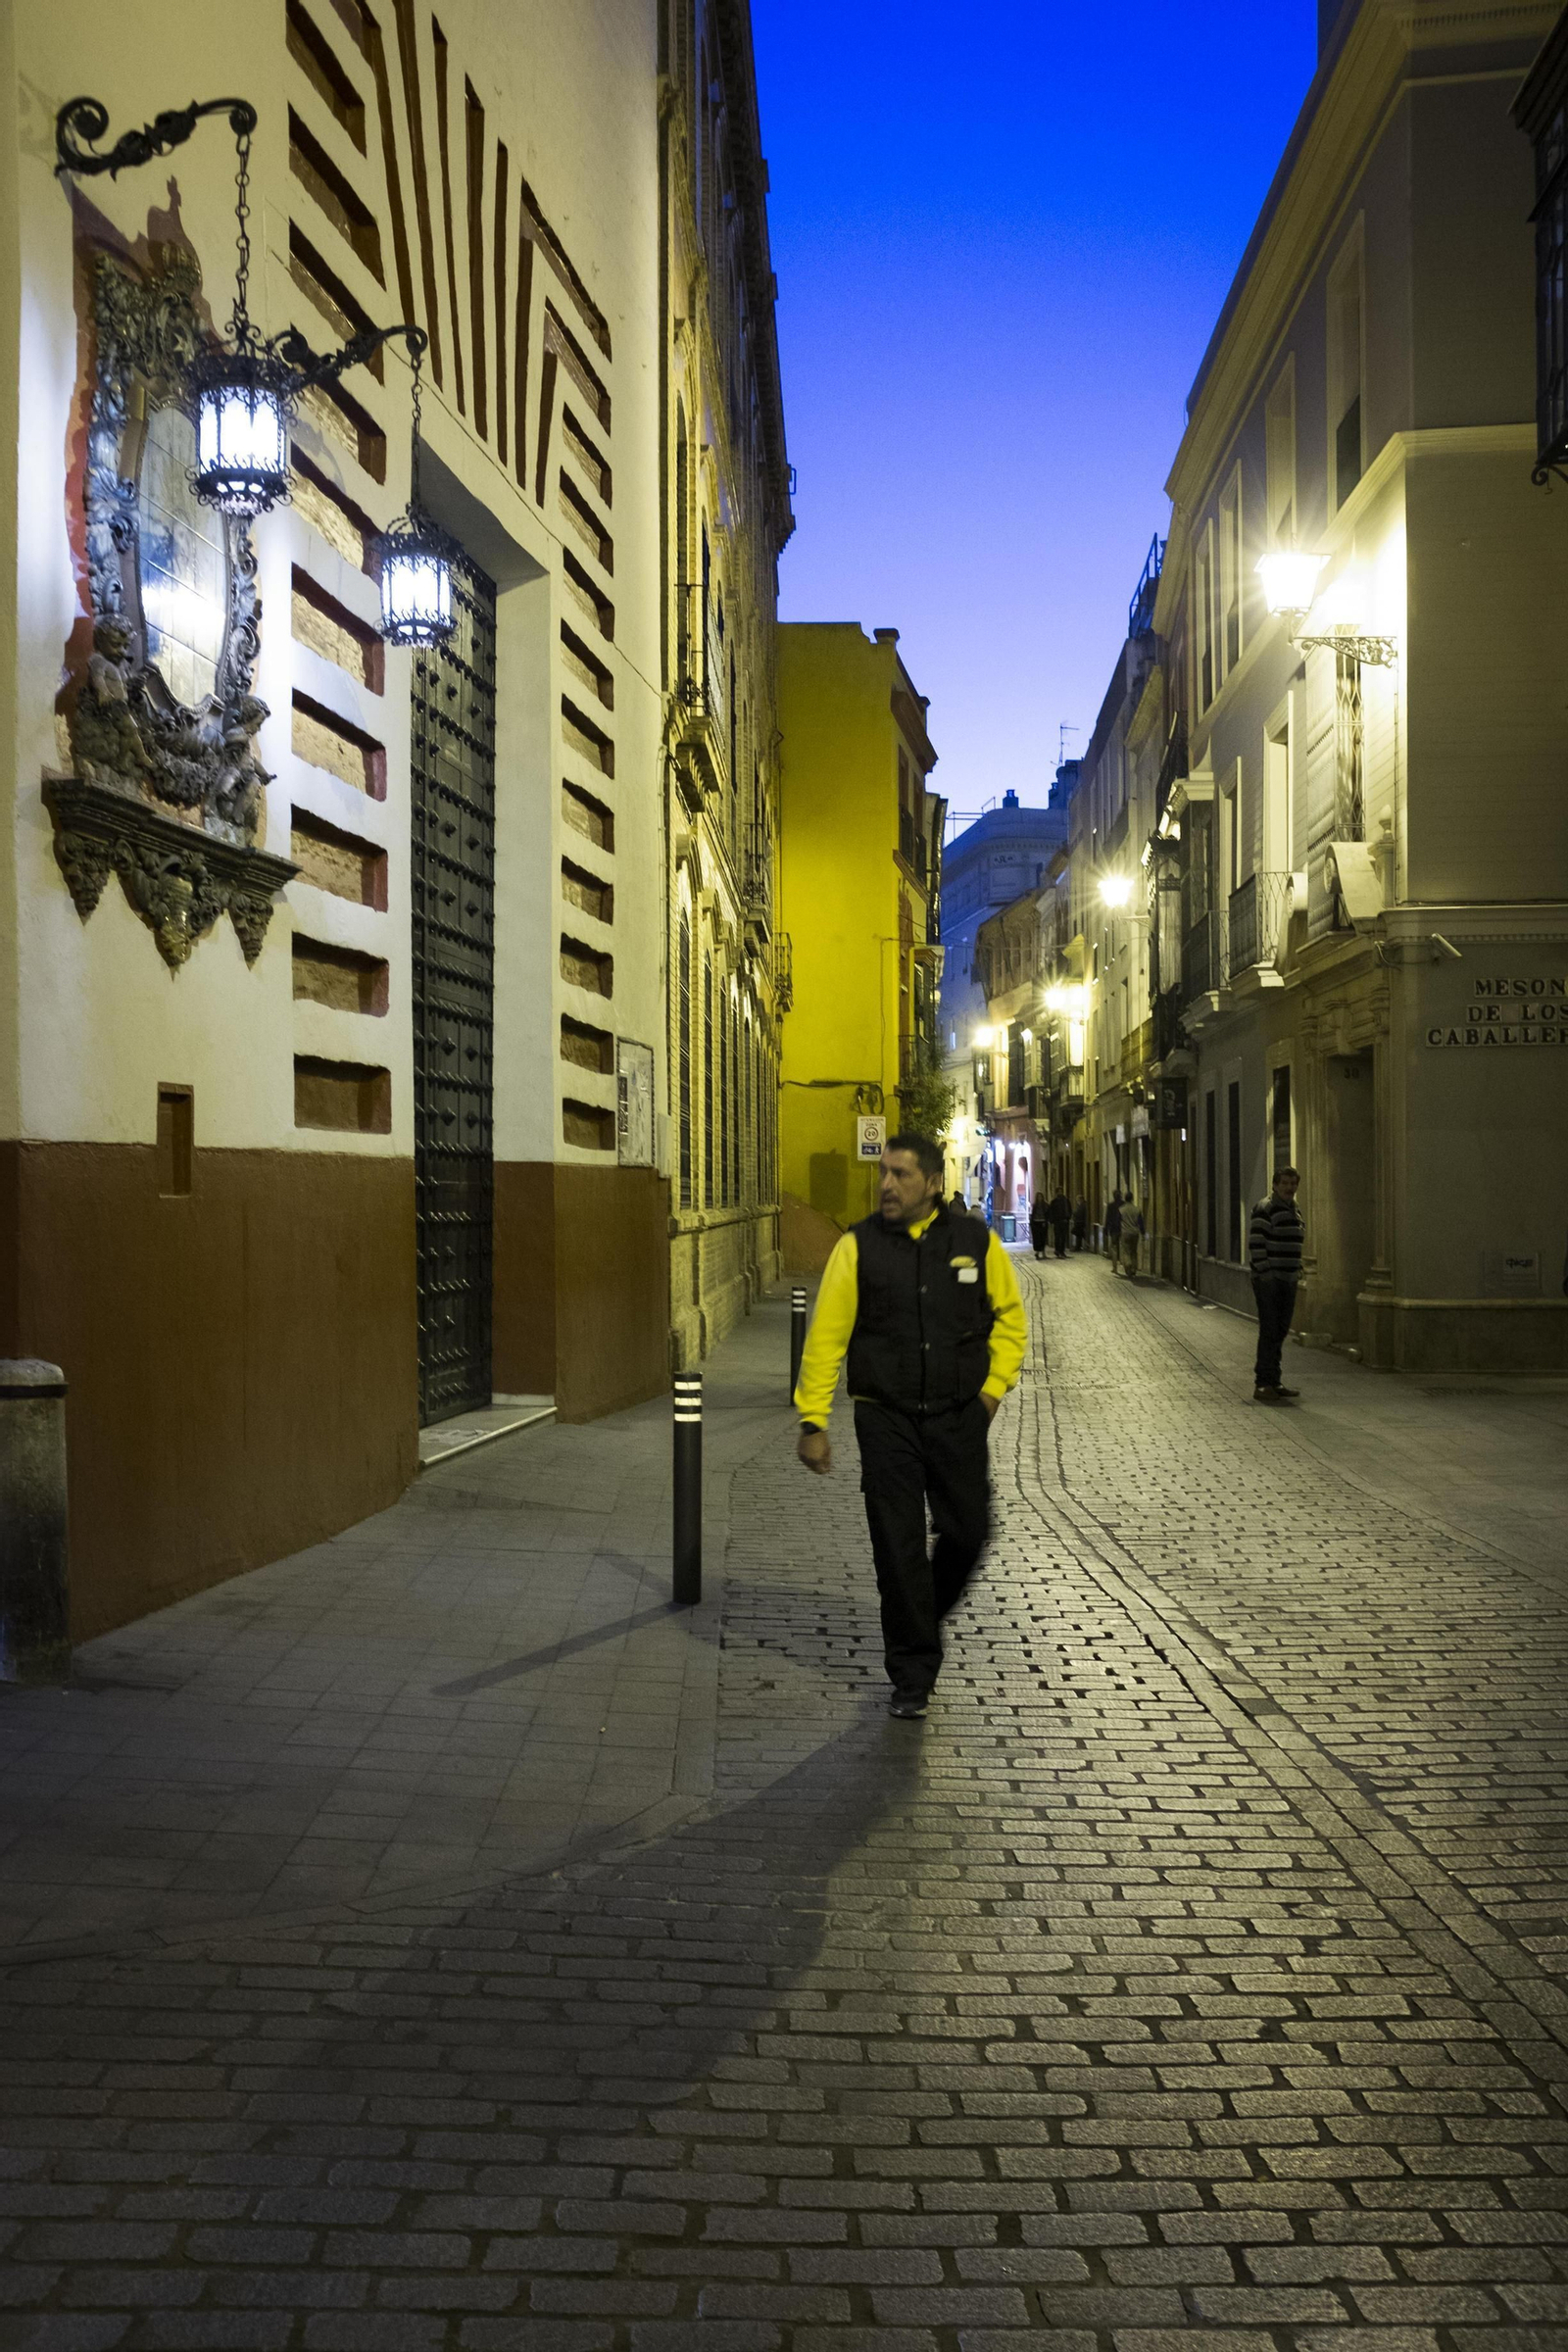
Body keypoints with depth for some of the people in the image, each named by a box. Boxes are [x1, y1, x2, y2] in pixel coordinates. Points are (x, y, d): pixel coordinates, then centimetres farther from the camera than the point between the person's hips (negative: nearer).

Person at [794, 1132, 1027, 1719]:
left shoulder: (976, 1242, -1)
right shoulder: (859, 1246, -5)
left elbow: (1008, 1316, 12)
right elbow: (825, 1335, -4)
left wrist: (994, 1385, 3)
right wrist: (813, 1421, -7)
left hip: (959, 1416, 1)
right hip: (886, 1418, -1)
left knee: (967, 1532, 6)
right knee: (898, 1547, 0)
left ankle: (925, 1619, 37)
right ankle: (912, 1675, 13)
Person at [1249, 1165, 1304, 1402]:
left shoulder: (1295, 1211, 17)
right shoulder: (1265, 1209, -11)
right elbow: (1255, 1244, -16)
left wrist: (1298, 1271, 16)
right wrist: (1265, 1272, -20)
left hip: (1288, 1280, 8)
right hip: (1268, 1280, -8)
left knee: (1280, 1331, 11)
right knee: (1269, 1331, -9)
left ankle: (1273, 1382, 18)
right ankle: (1262, 1385, -7)